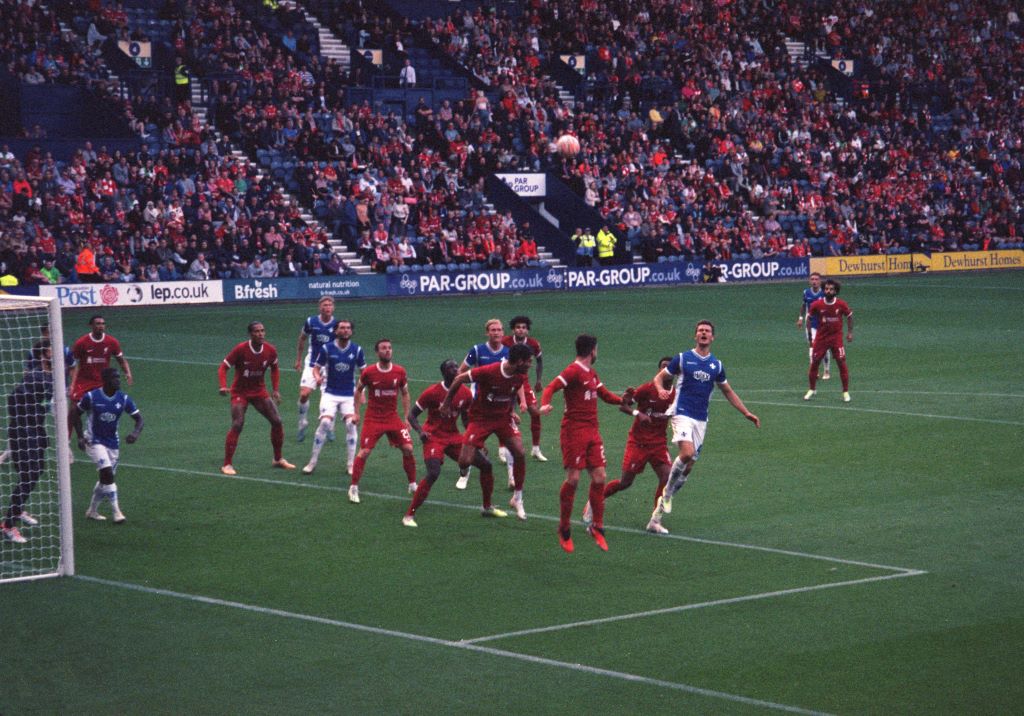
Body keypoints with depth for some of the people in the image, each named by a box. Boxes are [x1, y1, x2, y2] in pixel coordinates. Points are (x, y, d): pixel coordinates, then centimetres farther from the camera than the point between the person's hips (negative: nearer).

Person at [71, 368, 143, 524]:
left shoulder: (124, 399, -7)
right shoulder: (91, 397, -14)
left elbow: (139, 418, -3)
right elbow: (75, 413, 0)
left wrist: (136, 432, -24)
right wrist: (80, 436, -7)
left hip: (113, 443, 4)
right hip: (95, 441, -4)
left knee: (105, 478, 10)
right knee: (107, 472, -20)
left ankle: (92, 510, 30)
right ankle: (116, 512, -14)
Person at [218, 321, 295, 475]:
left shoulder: (270, 350, -8)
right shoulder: (240, 349, -20)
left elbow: (275, 369, 11)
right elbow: (223, 368, -14)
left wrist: (276, 390, 3)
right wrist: (223, 386, -30)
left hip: (259, 390, 4)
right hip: (240, 392, -4)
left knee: (277, 421, -1)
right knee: (237, 425, -19)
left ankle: (278, 459, 18)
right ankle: (227, 464, -10)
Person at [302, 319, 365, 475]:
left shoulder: (357, 350, 0)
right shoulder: (327, 349, -5)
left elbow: (363, 371, 11)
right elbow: (317, 367, 2)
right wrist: (317, 377, -21)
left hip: (349, 395, 1)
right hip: (330, 393, -1)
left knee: (351, 424, -16)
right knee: (325, 422, -18)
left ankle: (350, 464, -4)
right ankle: (312, 462, -6)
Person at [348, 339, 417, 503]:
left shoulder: (400, 372, -4)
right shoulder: (368, 372, -10)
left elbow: (405, 394, 9)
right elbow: (359, 389, 8)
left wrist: (406, 417, 4)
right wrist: (356, 412, 4)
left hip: (393, 418, 2)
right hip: (373, 419, -2)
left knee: (408, 449, -6)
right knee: (364, 452, -10)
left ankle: (413, 486, 10)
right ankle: (353, 488, 3)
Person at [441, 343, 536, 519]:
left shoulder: (521, 376, -10)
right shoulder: (488, 372, -28)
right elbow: (459, 379, -15)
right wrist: (446, 403, -5)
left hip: (503, 417, 4)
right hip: (481, 417, -4)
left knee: (519, 453, -16)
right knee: (465, 462, -14)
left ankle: (517, 499, 1)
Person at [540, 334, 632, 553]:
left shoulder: (592, 373, 16)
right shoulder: (573, 371, -10)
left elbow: (604, 394, 26)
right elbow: (551, 387, -20)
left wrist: (622, 399, 7)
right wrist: (544, 405, -39)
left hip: (592, 431, 8)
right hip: (574, 430, -8)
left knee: (599, 477, 3)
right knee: (573, 478, -7)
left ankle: (597, 527, 14)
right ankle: (564, 530, 7)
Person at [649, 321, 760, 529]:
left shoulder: (716, 365, 11)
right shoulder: (682, 359, 1)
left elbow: (728, 392, 22)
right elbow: (659, 377, 7)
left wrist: (747, 413, 16)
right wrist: (661, 389, -17)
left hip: (701, 419, 4)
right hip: (682, 414, -4)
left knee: (688, 466, 2)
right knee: (687, 453, -27)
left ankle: (661, 507, 13)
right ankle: (667, 493, -5)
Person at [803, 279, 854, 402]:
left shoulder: (841, 304, -10)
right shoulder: (817, 304, -11)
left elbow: (849, 316, 8)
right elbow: (809, 317, 6)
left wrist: (850, 332, 7)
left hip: (836, 337, -1)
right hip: (821, 337, 1)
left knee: (842, 363, -5)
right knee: (814, 363, 2)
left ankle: (846, 392, 6)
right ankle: (812, 390, 22)